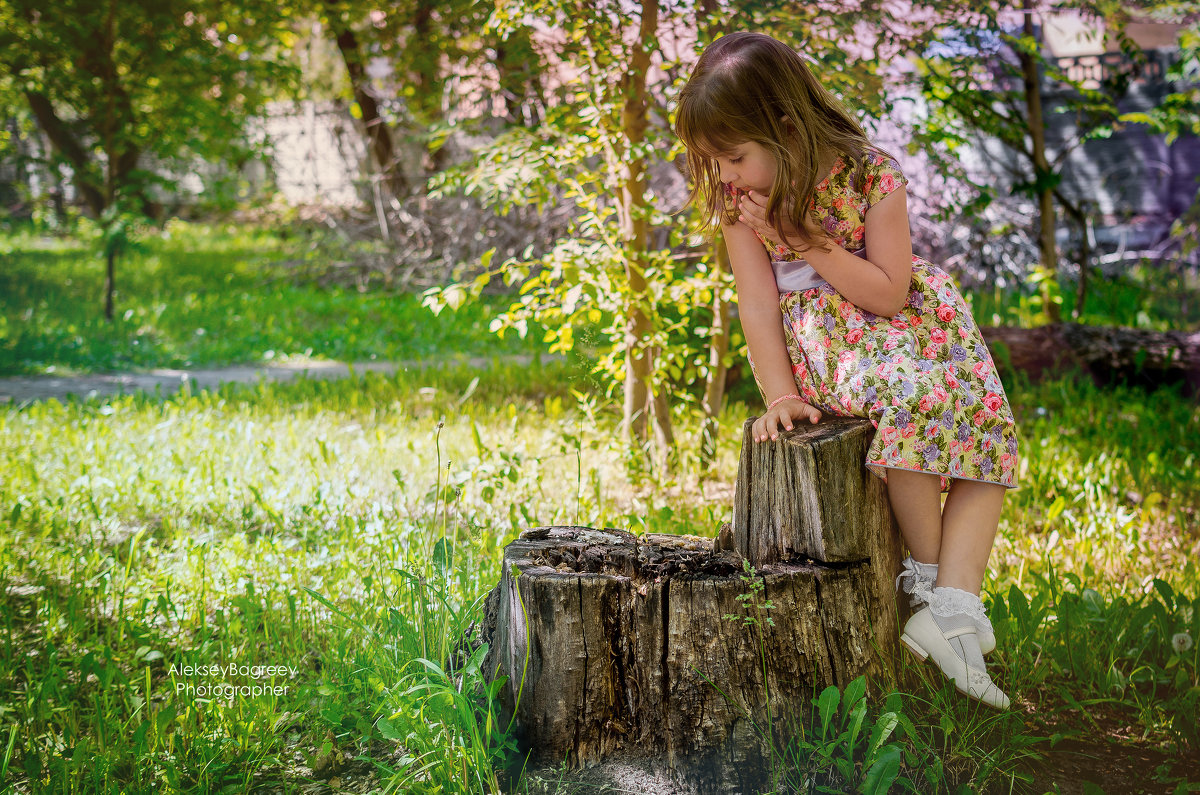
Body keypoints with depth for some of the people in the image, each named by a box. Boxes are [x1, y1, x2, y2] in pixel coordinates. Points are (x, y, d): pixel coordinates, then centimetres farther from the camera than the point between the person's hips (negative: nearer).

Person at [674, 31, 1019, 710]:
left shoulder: (869, 174, -17)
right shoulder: (736, 198, -9)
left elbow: (889, 294, -20)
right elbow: (759, 301, -9)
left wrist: (807, 240, -25)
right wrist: (780, 396, -17)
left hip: (903, 322, 2)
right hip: (820, 341, -2)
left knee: (987, 421, -17)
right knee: (916, 395, -32)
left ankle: (954, 605, -25)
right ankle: (928, 578, -20)